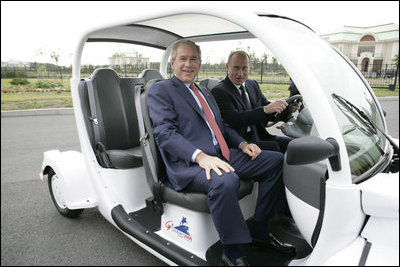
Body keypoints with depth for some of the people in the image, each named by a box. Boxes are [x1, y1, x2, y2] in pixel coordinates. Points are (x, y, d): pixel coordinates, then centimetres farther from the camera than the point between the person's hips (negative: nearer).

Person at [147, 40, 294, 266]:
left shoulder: (205, 93, 27)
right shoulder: (159, 91, 2)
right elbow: (164, 132, -12)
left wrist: (242, 144, 6)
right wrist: (200, 156, -27)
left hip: (224, 155, 8)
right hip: (189, 163, -8)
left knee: (276, 161, -2)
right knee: (225, 181, -38)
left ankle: (260, 230, 7)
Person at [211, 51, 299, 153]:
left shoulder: (253, 84, 16)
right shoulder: (219, 91, -9)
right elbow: (235, 120, -20)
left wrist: (288, 108, -6)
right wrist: (265, 109, -30)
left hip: (259, 136, 7)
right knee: (274, 146, -27)